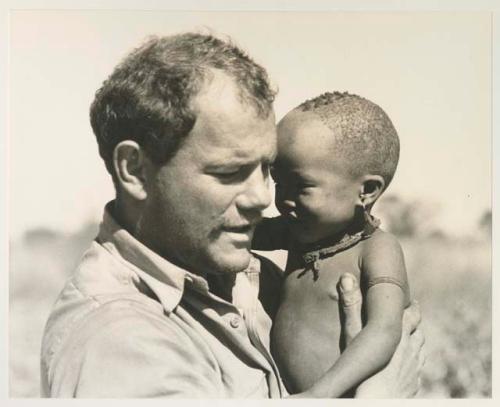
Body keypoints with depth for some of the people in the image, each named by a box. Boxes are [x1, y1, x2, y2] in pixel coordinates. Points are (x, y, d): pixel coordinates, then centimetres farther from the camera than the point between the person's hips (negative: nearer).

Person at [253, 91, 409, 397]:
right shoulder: (296, 231, 6)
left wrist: (322, 391, -36)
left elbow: (384, 332, -25)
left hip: (347, 393, -5)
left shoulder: (378, 249, -13)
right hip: (283, 391, 5)